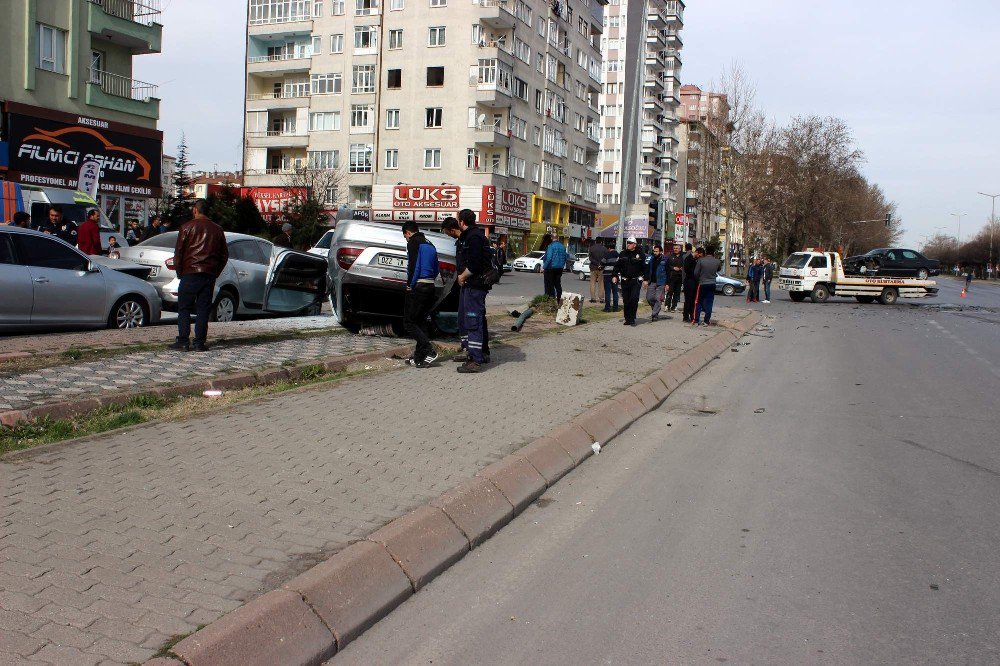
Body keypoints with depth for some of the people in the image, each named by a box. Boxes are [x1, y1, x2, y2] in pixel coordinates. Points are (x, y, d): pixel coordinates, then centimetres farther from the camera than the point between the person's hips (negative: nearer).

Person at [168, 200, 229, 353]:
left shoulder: (187, 227, -2)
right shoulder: (217, 229, 10)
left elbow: (178, 252, -3)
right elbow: (224, 255, 13)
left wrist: (179, 271, 8)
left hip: (190, 273, -3)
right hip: (209, 275, 3)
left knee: (184, 308, 3)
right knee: (203, 309, 4)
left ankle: (183, 341, -2)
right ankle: (200, 343, 2)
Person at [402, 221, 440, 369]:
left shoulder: (413, 242, -6)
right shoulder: (430, 244, 21)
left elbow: (413, 266, -17)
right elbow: (436, 269, 19)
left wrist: (410, 285, -10)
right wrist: (430, 281, 15)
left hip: (417, 288, -9)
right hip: (430, 287, 9)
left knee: (409, 323, -4)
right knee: (420, 322, 14)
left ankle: (429, 351, -15)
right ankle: (419, 358, 14)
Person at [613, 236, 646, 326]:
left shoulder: (640, 254, -1)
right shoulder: (623, 254, 8)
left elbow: (644, 267, 1)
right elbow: (617, 266, 13)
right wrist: (615, 276, 2)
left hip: (636, 281, -3)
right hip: (625, 281, 3)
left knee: (634, 299, -13)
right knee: (626, 301, 5)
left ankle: (632, 319, -4)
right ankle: (627, 319, 14)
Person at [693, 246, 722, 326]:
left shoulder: (701, 260, -11)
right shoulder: (717, 262, -3)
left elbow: (696, 273, -8)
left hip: (702, 284, -2)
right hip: (712, 284, 2)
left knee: (699, 302, 7)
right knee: (709, 303, 7)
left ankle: (696, 320, 6)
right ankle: (707, 321, 7)